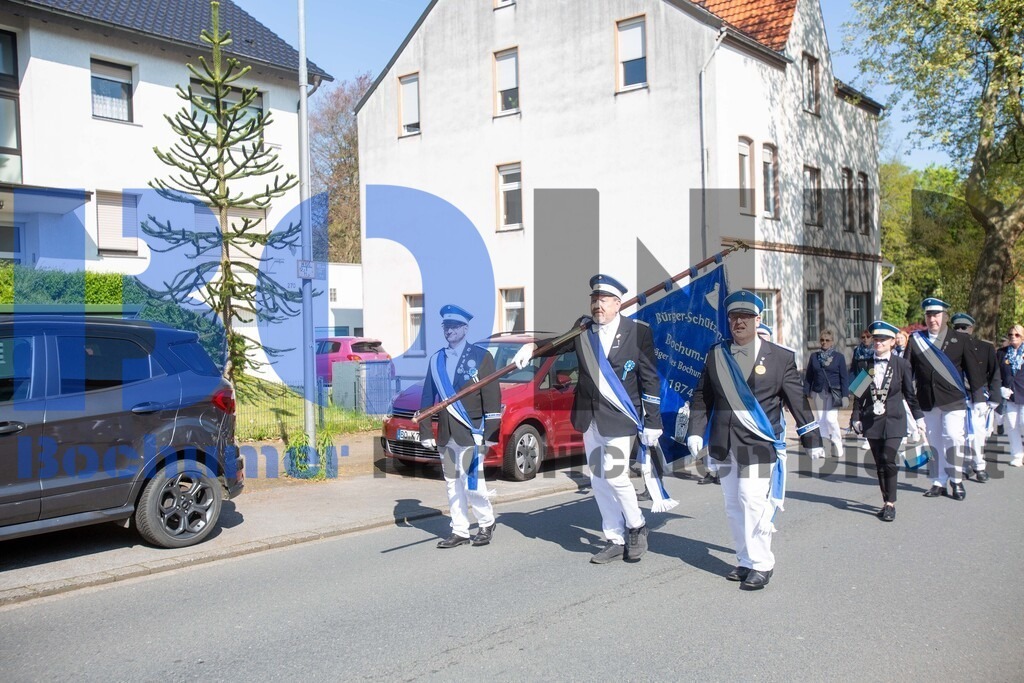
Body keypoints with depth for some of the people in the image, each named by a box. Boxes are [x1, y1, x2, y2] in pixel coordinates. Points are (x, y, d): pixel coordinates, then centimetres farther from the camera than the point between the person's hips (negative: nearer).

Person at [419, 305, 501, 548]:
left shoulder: (481, 356, -3)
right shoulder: (436, 360, 11)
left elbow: (492, 397, -6)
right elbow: (427, 397, 11)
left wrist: (491, 433, -11)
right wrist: (425, 432, 5)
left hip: (471, 432, -5)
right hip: (446, 434, 5)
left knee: (472, 482, -6)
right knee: (452, 484, 9)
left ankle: (486, 524, 15)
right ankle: (459, 531, 18)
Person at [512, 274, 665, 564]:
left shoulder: (638, 332, -7)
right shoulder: (583, 329, 5)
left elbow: (650, 379, -6)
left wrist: (652, 422, -7)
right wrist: (532, 346, -19)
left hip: (620, 417, -5)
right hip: (590, 418, 5)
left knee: (614, 474, -11)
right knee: (598, 481, 10)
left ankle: (637, 526, 17)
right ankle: (616, 541, 23)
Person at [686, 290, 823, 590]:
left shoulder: (780, 357, 0)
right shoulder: (716, 354, 8)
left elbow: (797, 400, 4)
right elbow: (701, 398, 11)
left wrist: (812, 440, 5)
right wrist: (696, 431, 2)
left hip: (759, 443, -4)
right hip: (725, 444, 4)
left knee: (753, 501, -12)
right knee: (734, 505, 10)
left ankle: (761, 565, 3)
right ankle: (746, 561, 23)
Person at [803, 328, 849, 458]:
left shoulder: (839, 357, 3)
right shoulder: (814, 356, 9)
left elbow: (844, 377, 2)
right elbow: (808, 376, 10)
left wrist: (844, 395, -5)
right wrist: (806, 393, 4)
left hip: (834, 393, -3)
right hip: (818, 393, 3)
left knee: (831, 418, -14)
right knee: (820, 420, 4)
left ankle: (838, 446, 2)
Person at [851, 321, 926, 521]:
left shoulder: (902, 364, -1)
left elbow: (910, 393, 6)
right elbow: (859, 394, 9)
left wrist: (918, 416, 8)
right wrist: (856, 417, 5)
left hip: (893, 420, -3)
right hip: (872, 420, 3)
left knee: (888, 460, -13)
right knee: (879, 463, 6)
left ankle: (890, 504, -4)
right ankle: (887, 502, 18)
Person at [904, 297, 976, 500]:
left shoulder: (960, 339, 4)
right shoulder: (915, 339, 6)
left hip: (953, 399, -2)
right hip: (927, 401, 2)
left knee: (953, 438, -10)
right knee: (933, 442, 7)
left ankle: (956, 480, 7)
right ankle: (939, 482, 16)